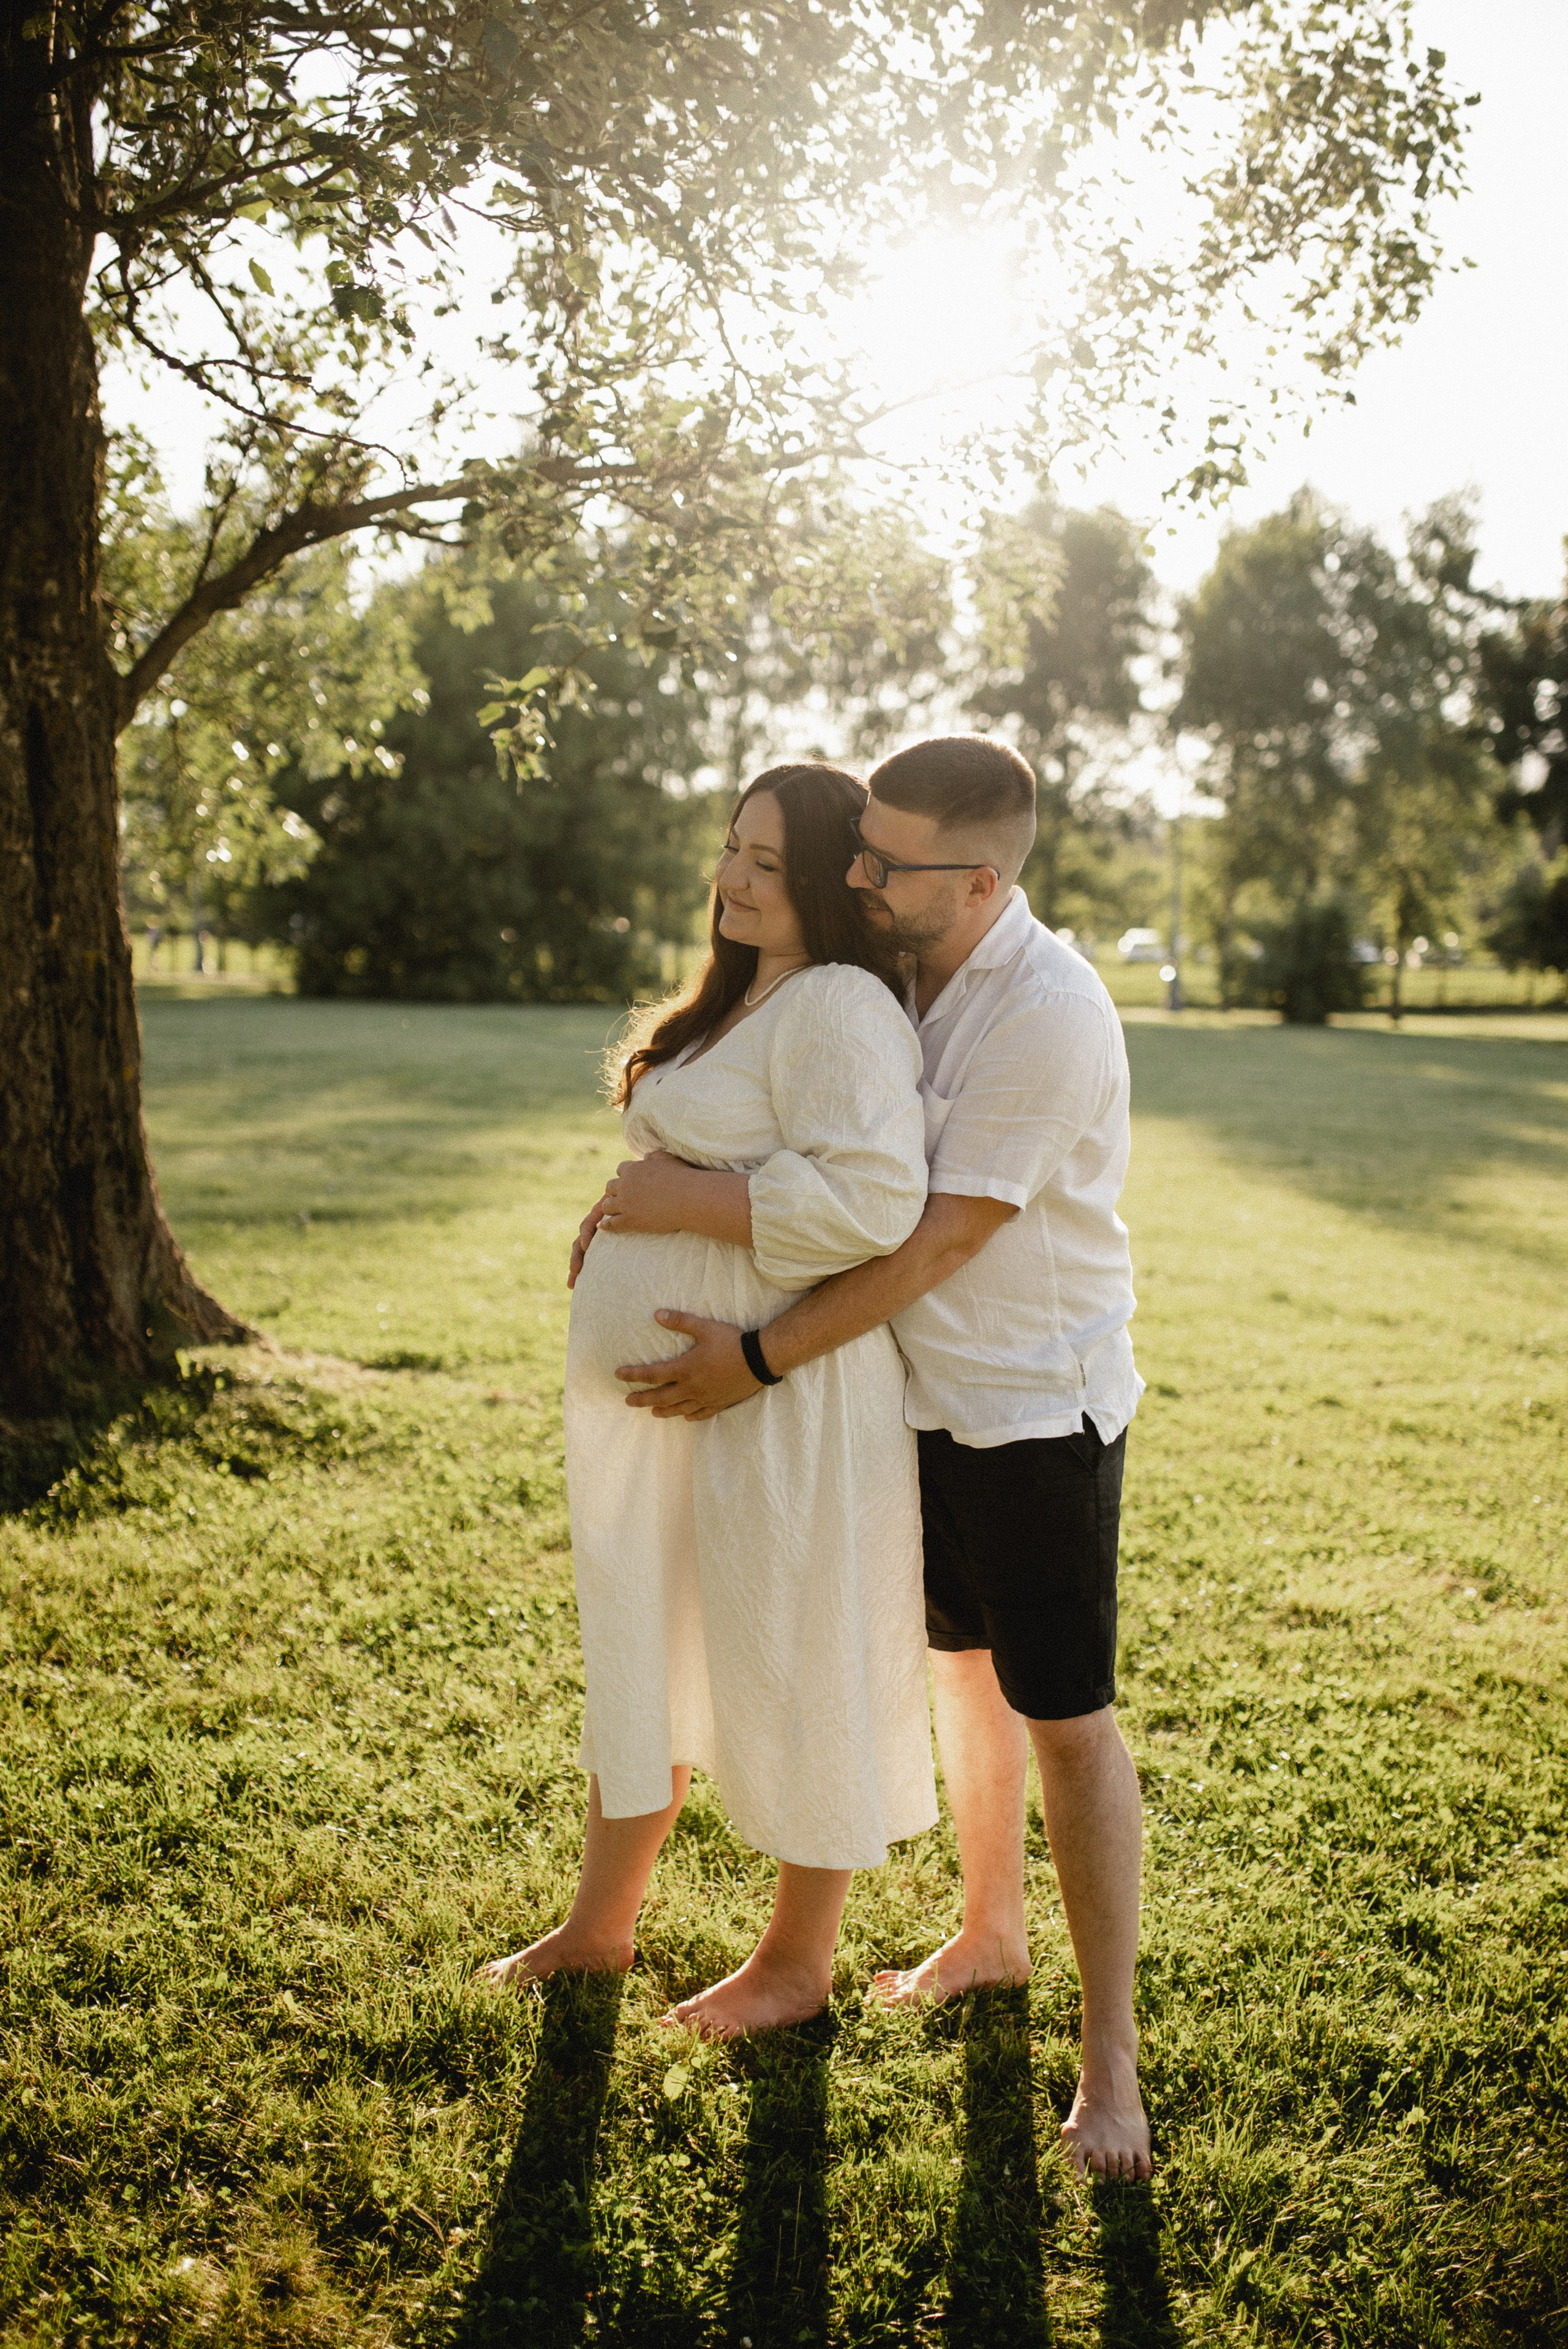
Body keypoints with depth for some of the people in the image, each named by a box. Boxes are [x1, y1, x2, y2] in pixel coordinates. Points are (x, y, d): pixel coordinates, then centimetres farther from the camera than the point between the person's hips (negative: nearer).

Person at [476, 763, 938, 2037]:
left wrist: (684, 1199, -22)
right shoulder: (738, 999, 15)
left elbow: (869, 1203, -30)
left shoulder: (842, 1009, -17)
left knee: (789, 1670, 6)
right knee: (640, 1651, 20)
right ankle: (603, 1921, 39)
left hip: (773, 1406, -10)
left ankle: (799, 1963, 26)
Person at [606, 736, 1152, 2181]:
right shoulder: (895, 964, 2)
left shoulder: (1048, 1014, -24)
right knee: (963, 1662, 20)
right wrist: (655, 1185, 3)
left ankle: (1112, 2057, 10)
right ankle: (991, 1931, 41)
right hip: (926, 1393, 8)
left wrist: (760, 1360, -20)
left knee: (1067, 1717, -2)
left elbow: (937, 1242, -24)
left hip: (1039, 1404, -8)